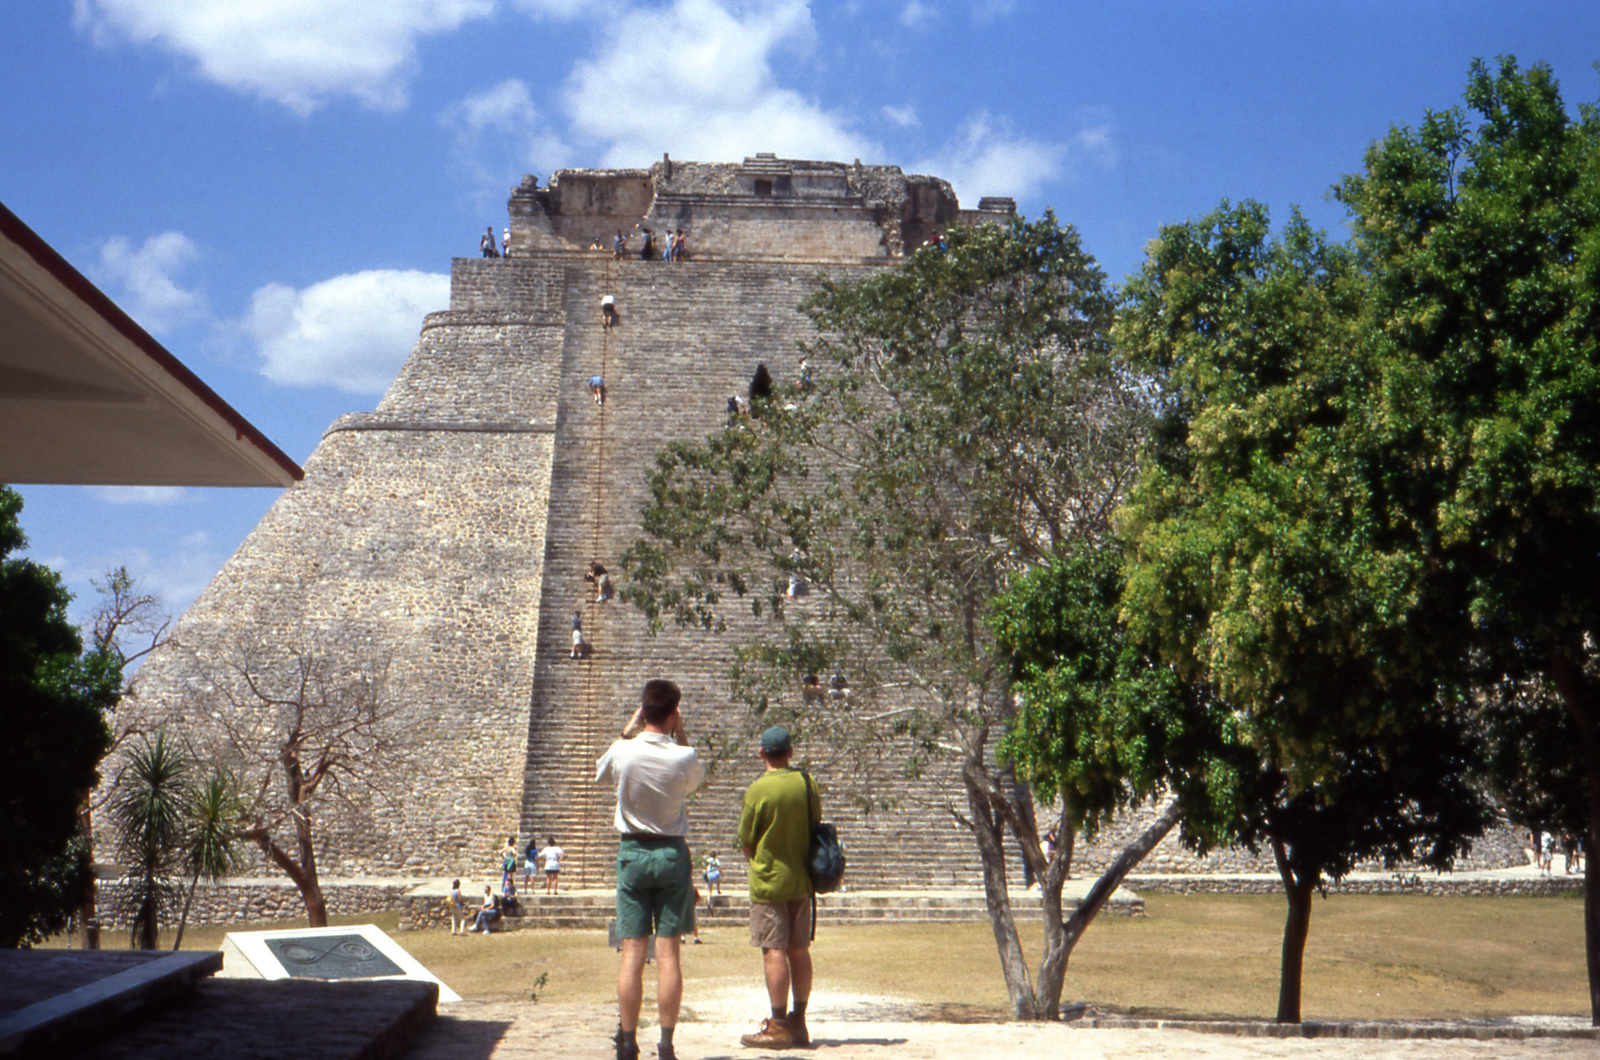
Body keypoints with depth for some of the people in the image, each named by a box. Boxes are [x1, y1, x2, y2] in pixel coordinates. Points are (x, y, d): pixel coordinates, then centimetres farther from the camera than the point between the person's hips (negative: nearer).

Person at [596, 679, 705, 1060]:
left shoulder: (623, 752, -9)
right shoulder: (684, 757, -10)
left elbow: (600, 772, 15)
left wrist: (628, 730, 13)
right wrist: (681, 734, 10)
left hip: (632, 853, 1)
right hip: (673, 854, 0)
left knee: (632, 952, 2)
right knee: (668, 953, 1)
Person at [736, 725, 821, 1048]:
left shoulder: (757, 790, -13)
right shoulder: (806, 783, 2)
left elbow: (746, 843, -6)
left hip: (768, 880, -6)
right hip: (801, 879, 6)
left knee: (774, 951, -3)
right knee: (799, 951, 10)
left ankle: (779, 1026, -3)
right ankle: (798, 1023, 16)